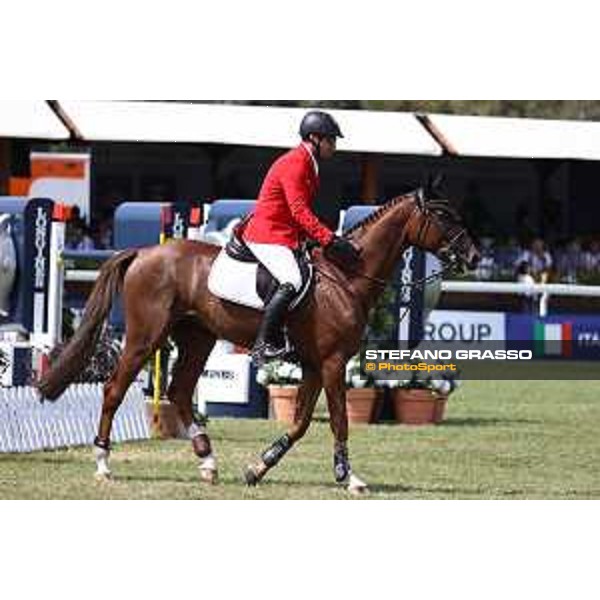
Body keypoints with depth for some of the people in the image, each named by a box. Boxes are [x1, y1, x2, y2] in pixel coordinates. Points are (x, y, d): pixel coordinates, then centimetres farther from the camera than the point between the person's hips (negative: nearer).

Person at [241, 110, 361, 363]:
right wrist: (330, 240, -30)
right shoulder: (294, 164, -15)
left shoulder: (309, 165, 18)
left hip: (288, 236, 11)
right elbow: (299, 211, -24)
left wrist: (328, 240, 11)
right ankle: (264, 344, -27)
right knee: (292, 283, -27)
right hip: (267, 235, -11)